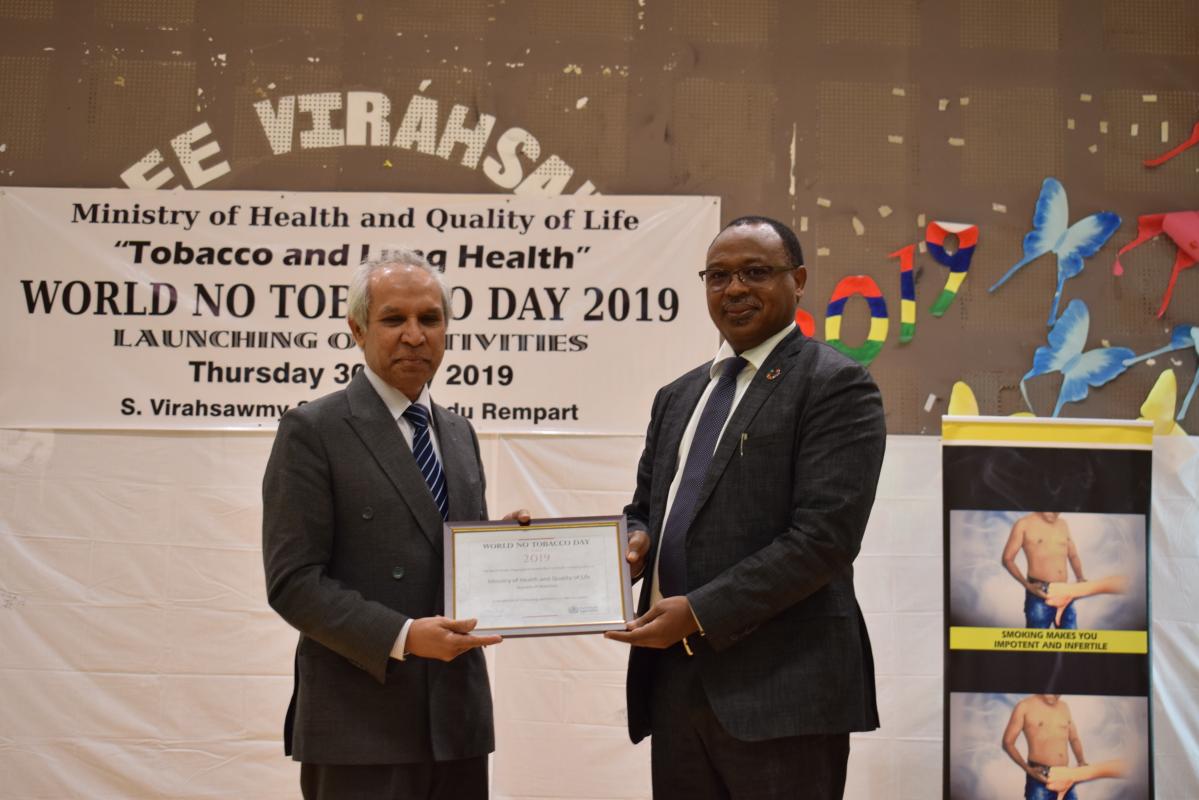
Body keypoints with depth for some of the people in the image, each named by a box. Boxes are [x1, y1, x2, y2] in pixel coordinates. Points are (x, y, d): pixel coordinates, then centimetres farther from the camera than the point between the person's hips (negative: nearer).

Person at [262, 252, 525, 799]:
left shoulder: (459, 434, 14)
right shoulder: (312, 431, -6)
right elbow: (292, 582, -11)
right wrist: (401, 637, -21)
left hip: (457, 715, 6)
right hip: (361, 724, -6)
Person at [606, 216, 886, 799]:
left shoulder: (835, 385, -5)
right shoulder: (678, 396, 17)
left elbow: (824, 536, -14)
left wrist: (699, 613, -17)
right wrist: (635, 541, -1)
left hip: (780, 686, -6)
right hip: (674, 681, 6)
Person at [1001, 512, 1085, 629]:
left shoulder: (1063, 525, 14)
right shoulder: (1024, 524, -2)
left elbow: (1073, 555, 24)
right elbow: (1007, 559, -4)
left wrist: (1080, 578, 4)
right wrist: (1027, 585, -17)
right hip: (1039, 595, -5)